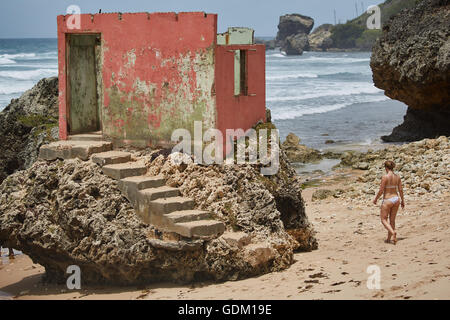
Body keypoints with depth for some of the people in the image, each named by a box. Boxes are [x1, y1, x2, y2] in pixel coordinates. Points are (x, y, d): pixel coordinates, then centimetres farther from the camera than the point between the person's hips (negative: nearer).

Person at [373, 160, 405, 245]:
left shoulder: (385, 177, -16)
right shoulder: (397, 177, 1)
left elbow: (381, 191, -14)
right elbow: (400, 190, 5)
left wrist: (375, 199, 1)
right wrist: (402, 201, 16)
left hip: (387, 200, -6)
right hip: (396, 199, 6)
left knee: (384, 219, 6)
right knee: (392, 220, 15)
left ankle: (393, 232, -20)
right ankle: (388, 239, 19)